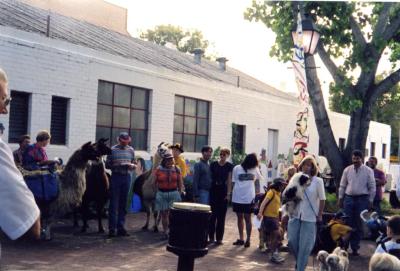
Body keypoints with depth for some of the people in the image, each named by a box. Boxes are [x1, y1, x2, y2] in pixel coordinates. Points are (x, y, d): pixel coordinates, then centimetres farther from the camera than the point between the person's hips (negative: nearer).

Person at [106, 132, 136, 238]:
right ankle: (112, 228, 2)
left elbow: (134, 165, 15)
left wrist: (132, 165, -8)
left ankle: (121, 227, 15)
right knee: (114, 204, -2)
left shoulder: (131, 150, 10)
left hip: (127, 177, 3)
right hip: (116, 177, -3)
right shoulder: (113, 150, 0)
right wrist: (117, 166, -17)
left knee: (123, 204, 8)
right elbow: (107, 164, 0)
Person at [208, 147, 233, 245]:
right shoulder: (213, 164, 6)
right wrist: (208, 191, 3)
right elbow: (209, 177, 8)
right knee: (212, 215, 2)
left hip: (223, 192, -1)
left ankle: (219, 238, 7)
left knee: (221, 216, 2)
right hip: (213, 191, 1)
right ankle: (211, 237, 10)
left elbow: (229, 180, -1)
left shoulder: (229, 166, 3)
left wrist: (228, 193, -8)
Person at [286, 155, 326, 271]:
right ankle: (299, 261, 31)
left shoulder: (318, 181, -6)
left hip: (309, 218, -3)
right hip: (295, 216, 3)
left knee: (305, 246, 1)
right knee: (292, 241, 5)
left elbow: (322, 199, -3)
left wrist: (319, 215, -4)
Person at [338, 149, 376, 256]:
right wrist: (340, 198, 6)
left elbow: (372, 187, 1)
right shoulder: (347, 170, 4)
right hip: (349, 198, 2)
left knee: (359, 224, 5)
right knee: (347, 223, 5)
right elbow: (342, 186, 9)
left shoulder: (368, 171, -2)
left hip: (362, 199, -2)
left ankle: (355, 247, 15)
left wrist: (370, 201, -2)